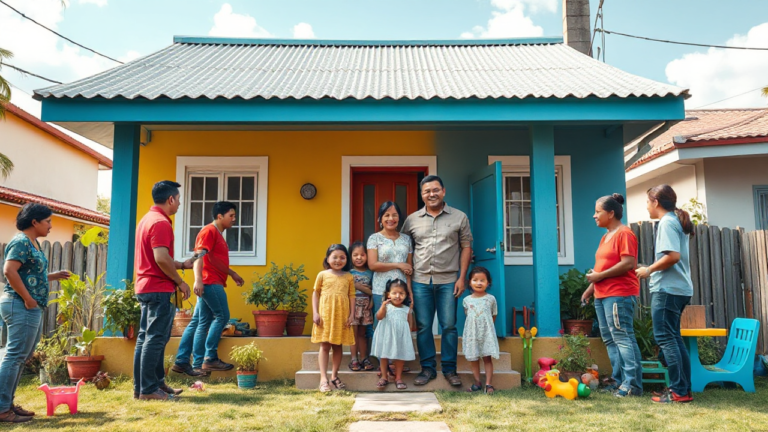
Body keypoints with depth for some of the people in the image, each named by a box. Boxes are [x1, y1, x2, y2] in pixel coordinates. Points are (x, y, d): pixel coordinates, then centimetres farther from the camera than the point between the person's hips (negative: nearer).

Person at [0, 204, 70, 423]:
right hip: (20, 306, -10)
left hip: (32, 308, 10)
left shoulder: (33, 243, 17)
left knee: (20, 358, 14)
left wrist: (52, 276, 17)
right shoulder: (21, 242, -13)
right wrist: (27, 299, -21)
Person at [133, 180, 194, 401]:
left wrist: (182, 265, 23)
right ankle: (148, 389, 0)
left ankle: (149, 385, 21)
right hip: (159, 289, -10)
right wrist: (181, 282, -14)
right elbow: (161, 259, -24)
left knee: (146, 338, 13)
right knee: (155, 339, -5)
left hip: (146, 287, 10)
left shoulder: (147, 219, 16)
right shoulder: (161, 223, -16)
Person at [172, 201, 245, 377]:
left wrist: (233, 274, 33)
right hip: (210, 282, -10)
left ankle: (181, 361, 10)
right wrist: (198, 279, -30)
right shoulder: (209, 231, -8)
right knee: (222, 316, -7)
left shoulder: (218, 234, 22)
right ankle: (210, 359, -4)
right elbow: (199, 255, -19)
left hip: (212, 283, 10)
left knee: (198, 322, 8)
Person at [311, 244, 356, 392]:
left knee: (338, 346, 8)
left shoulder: (348, 277, 7)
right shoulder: (322, 275, 2)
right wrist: (315, 313, -5)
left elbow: (352, 296, 8)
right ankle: (323, 379, 1)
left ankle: (334, 376, 19)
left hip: (342, 316, 2)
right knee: (325, 346, 0)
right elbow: (315, 293, 3)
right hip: (325, 315, -2)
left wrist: (352, 314, 0)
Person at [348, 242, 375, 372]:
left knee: (362, 333, 10)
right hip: (353, 304, -3)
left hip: (365, 306, 3)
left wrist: (372, 301, -7)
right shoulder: (349, 272, -2)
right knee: (354, 332, -1)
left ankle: (364, 358, 14)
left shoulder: (370, 273, 8)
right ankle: (354, 359, 6)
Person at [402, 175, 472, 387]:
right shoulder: (412, 220, 8)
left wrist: (462, 277, -3)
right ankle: (428, 368, 17)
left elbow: (466, 247, 4)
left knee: (449, 326, 1)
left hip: (448, 280, -1)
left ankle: (449, 369, 14)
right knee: (423, 326, 5)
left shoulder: (459, 217, 4)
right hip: (420, 281, 2)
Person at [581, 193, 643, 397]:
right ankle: (619, 380, 15)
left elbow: (628, 263, -19)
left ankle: (633, 384, -7)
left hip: (619, 295, -10)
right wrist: (591, 287, 18)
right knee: (609, 340, 10)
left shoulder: (624, 234, -8)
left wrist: (600, 276, -16)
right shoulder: (606, 237, 20)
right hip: (602, 295, 10)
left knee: (623, 337, -10)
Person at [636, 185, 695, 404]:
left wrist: (649, 270, -11)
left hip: (667, 289, -10)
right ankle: (684, 388, 16)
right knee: (673, 338, 13)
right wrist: (654, 270, 17)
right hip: (678, 287, 10)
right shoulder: (676, 221, 18)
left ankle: (679, 391, -6)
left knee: (665, 338, -7)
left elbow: (673, 256, -22)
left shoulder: (667, 222, -11)